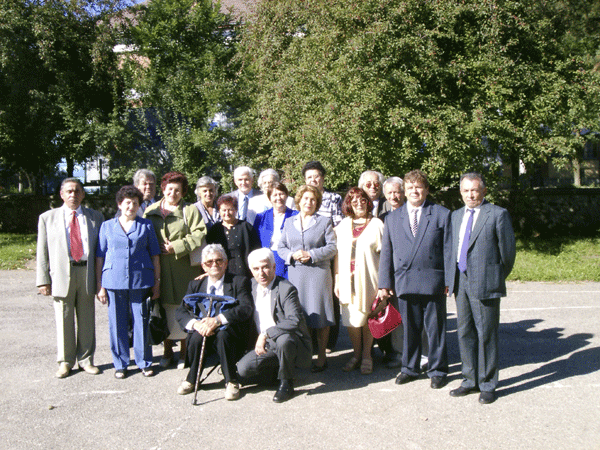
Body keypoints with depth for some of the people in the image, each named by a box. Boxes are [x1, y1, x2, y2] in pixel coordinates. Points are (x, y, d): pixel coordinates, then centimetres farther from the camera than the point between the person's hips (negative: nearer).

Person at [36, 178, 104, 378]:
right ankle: (65, 361, 20)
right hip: (61, 274, -1)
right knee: (64, 319, 5)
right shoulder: (47, 218, 6)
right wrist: (43, 279, -4)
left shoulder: (95, 217, 8)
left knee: (87, 319, 8)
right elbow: (42, 252, 4)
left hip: (87, 273, 1)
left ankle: (86, 359, 22)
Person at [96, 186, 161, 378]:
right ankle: (120, 364, 18)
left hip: (140, 281, 0)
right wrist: (100, 285, 3)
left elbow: (154, 255, 10)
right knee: (117, 323, 4)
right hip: (114, 281, 1)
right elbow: (100, 256, 8)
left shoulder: (146, 225, 9)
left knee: (141, 322, 3)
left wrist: (157, 281, 5)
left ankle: (144, 362, 17)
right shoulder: (107, 226, 9)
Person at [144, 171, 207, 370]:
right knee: (163, 309, 7)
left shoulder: (190, 210, 4)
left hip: (183, 268, -3)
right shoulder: (151, 211, 14)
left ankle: (184, 352, 13)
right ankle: (167, 351, 21)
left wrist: (178, 246, -13)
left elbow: (199, 235, -5)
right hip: (158, 269, 3)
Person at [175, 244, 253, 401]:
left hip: (231, 334, -3)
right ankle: (191, 380, -6)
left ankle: (231, 382, -16)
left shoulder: (239, 282, 4)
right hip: (202, 333, 3)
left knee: (222, 334, -34)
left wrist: (217, 320, -28)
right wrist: (195, 324, -19)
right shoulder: (195, 285, 16)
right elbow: (181, 312, 5)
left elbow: (246, 309, -14)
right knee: (196, 336, -29)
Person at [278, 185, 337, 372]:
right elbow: (281, 248, 13)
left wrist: (311, 255, -13)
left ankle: (321, 357, 7)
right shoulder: (289, 223, 16)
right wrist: (292, 255, -8)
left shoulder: (324, 222, 6)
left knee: (320, 314, -2)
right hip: (295, 273, 3)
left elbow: (332, 248, -2)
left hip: (318, 272, -3)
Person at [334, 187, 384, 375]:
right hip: (348, 278, 3)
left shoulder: (376, 224, 3)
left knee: (367, 317, 3)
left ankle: (367, 356, 16)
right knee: (350, 318, 1)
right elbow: (337, 253, 11)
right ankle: (356, 354, 17)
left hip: (368, 278, -2)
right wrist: (337, 280, 5)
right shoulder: (343, 226, 12)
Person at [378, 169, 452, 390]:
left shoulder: (442, 214, 5)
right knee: (409, 327, 11)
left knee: (435, 328, 5)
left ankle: (437, 370, 19)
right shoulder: (392, 218, 13)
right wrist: (384, 283, 6)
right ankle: (409, 368, 26)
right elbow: (386, 253, 11)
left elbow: (448, 249, 2)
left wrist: (449, 280, -4)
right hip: (404, 282, 2)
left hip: (433, 281, -2)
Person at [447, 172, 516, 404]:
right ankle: (470, 381, 25)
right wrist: (453, 279, 13)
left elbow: (508, 250, -2)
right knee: (464, 333, 12)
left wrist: (498, 278, 6)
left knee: (486, 335, 1)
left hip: (485, 283, -6)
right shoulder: (456, 216, 15)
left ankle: (488, 385, 14)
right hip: (461, 281, 6)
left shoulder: (498, 214, -4)